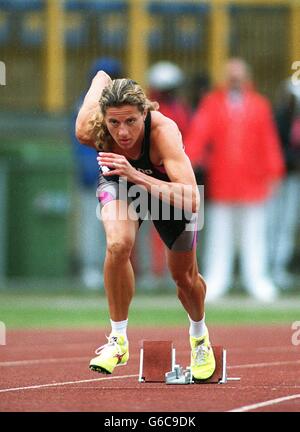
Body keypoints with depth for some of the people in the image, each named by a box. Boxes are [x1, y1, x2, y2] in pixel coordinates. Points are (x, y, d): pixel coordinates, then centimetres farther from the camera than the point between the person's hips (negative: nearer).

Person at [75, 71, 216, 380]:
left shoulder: (163, 131, -45)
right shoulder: (89, 131, -36)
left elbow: (191, 201, -55)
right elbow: (101, 78, -13)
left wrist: (136, 175, -62)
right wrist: (101, 78, 10)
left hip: (166, 185, -1)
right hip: (119, 183, 1)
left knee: (184, 275, 12)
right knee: (118, 245, -30)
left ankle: (199, 335, 47)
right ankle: (118, 340, -13)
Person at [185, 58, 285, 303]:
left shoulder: (259, 105, 9)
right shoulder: (213, 104, 7)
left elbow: (269, 141, 8)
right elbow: (199, 131, -4)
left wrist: (273, 173, 2)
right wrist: (189, 158, -19)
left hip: (252, 181, 0)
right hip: (221, 180, 0)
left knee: (254, 234, 1)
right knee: (219, 233, 2)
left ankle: (257, 279, 4)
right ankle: (216, 280, 5)